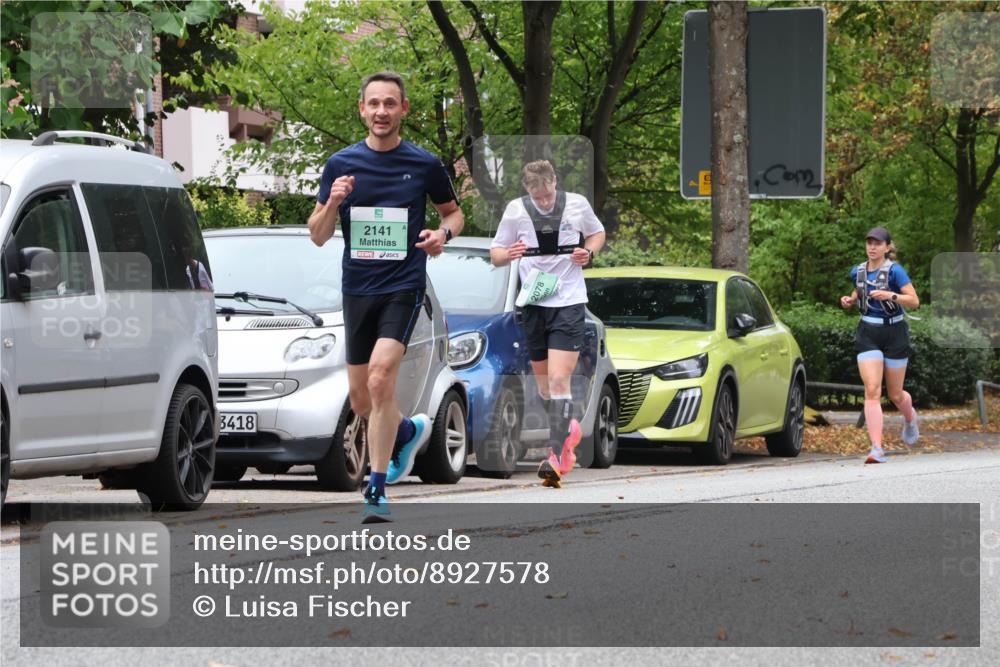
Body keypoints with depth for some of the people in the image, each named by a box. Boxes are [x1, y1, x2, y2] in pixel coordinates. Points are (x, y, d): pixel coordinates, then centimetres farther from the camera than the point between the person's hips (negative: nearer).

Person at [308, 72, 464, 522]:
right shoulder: (341, 164, 3)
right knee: (361, 400, 10)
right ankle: (409, 431, 44)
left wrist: (443, 234, -7)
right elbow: (318, 236, 5)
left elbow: (452, 211, 16)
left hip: (404, 286, -4)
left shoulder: (425, 165, 0)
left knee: (380, 379, -22)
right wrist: (333, 203, -16)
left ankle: (377, 489, -15)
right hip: (357, 289, 4)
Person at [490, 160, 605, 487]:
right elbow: (495, 254, 6)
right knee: (543, 383, 11)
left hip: (569, 303, -3)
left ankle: (558, 456, -19)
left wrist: (588, 253, -5)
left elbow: (598, 233, 17)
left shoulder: (577, 205, -3)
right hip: (533, 302, 3)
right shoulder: (515, 210, -2)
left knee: (558, 379, -15)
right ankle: (569, 428, 37)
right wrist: (508, 254, -18)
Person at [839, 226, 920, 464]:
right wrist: (849, 300, 4)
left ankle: (910, 417, 47)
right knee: (872, 390, -14)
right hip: (868, 335, 3)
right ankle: (877, 449, -18)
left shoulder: (894, 271, -11)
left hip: (894, 333, -3)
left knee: (895, 394, 9)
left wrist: (890, 295, -31)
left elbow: (914, 301, -16)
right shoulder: (858, 272, 5)